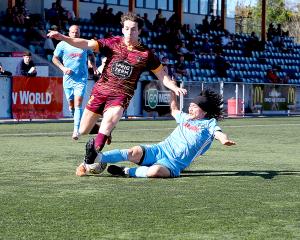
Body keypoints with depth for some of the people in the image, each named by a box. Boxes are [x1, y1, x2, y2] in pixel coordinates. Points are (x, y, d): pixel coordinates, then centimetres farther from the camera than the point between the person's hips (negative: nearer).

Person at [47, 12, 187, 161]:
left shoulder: (145, 54, 0)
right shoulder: (113, 43, 0)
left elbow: (161, 75, 7)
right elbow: (87, 44, -8)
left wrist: (175, 88, -10)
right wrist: (62, 37, -20)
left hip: (121, 97, -2)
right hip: (100, 91, 2)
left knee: (107, 124, -32)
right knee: (83, 131, 7)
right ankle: (103, 130, 40)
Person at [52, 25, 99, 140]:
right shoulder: (62, 45, 2)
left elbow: (91, 55, 23)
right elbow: (55, 58, 10)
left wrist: (94, 66, 6)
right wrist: (63, 68, -5)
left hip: (81, 79, -2)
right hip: (68, 78, 2)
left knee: (78, 103, -15)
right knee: (71, 105, 8)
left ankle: (76, 130, -18)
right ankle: (78, 121, 36)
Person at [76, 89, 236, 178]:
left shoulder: (209, 124, 6)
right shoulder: (186, 117, 25)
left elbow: (218, 134, -16)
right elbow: (174, 110, 47)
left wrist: (225, 140, -39)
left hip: (173, 164, -6)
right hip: (159, 150, 6)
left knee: (154, 172, -40)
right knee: (135, 152, -26)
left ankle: (125, 172, -19)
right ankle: (98, 159, -32)